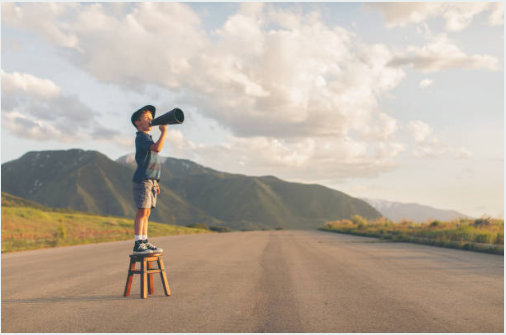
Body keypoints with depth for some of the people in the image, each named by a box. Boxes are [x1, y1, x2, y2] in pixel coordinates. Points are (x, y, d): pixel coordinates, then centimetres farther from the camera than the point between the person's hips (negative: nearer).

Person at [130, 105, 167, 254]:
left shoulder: (148, 138, 21)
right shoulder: (141, 137, -9)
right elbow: (157, 148, -26)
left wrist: (155, 182, 21)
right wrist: (164, 131, -16)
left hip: (151, 180, 9)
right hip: (142, 180, -9)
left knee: (146, 213, 9)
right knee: (142, 212, -9)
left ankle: (145, 242, 13)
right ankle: (138, 244, -6)